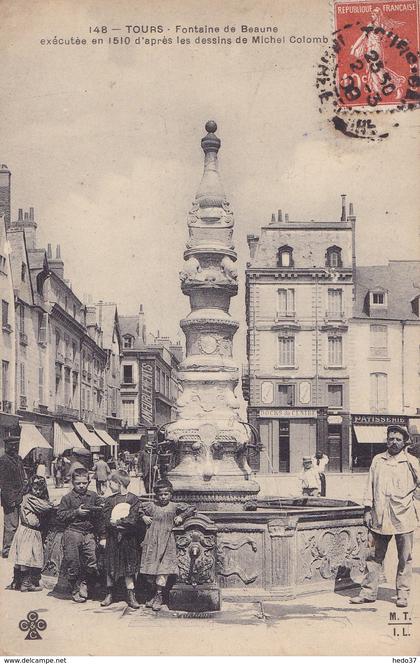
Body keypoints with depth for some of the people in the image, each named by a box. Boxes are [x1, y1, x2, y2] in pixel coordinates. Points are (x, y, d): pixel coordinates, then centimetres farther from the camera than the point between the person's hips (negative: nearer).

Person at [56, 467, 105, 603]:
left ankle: (83, 582, 24)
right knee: (72, 564, 2)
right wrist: (76, 512, -10)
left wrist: (102, 537, 7)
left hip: (89, 534, 2)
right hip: (72, 532, -2)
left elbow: (100, 517, 10)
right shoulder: (67, 498, 3)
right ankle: (75, 590, 19)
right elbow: (60, 516, -3)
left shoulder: (94, 496, 8)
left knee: (91, 563, -4)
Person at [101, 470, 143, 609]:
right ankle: (109, 595, 18)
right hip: (113, 538, 2)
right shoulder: (109, 500, 3)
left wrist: (116, 522, -12)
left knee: (129, 568, 3)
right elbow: (107, 521, -6)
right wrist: (124, 523, -15)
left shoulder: (133, 499, -3)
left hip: (129, 539, -2)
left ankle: (131, 596, 10)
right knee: (110, 568, 6)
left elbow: (133, 520, -11)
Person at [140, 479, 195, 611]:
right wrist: (143, 517, 3)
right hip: (152, 542, 2)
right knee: (152, 569, 5)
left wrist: (181, 517, 1)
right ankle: (155, 594, 16)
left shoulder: (175, 506, 3)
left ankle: (159, 596, -6)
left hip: (166, 542, -2)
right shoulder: (151, 506, 6)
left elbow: (192, 508, 10)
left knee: (163, 568, -10)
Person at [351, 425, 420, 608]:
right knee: (375, 557, 9)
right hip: (380, 517, 2)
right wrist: (368, 510, 6)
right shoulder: (377, 460, 9)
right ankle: (368, 592, 16)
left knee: (405, 558, 5)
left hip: (404, 518, -2)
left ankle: (402, 594, 16)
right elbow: (370, 486, 10)